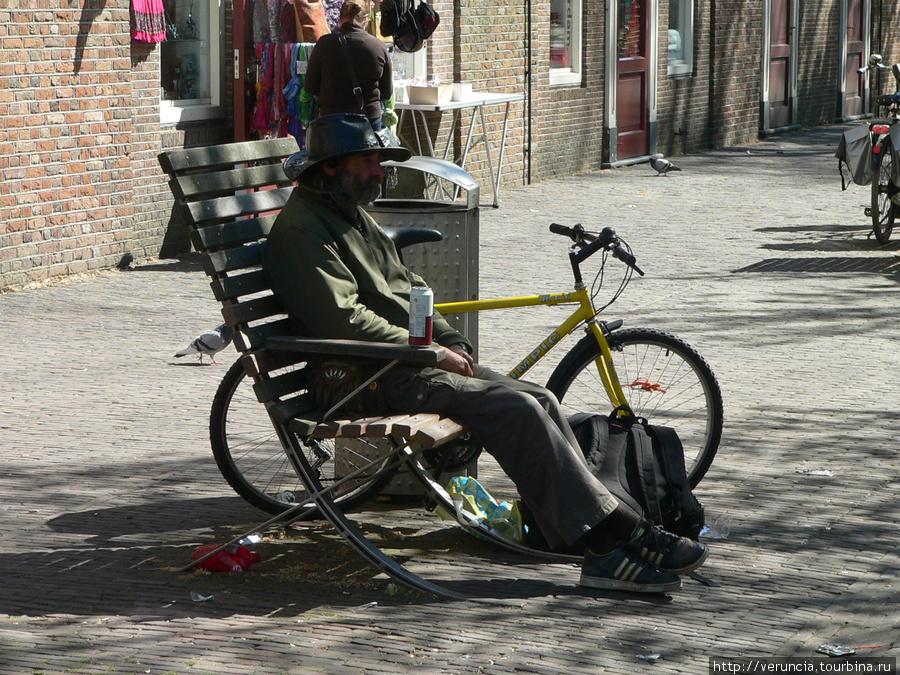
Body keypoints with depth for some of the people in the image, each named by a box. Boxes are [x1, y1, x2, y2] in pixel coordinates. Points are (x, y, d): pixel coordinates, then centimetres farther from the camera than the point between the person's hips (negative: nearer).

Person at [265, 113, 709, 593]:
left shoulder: (352, 214, 22)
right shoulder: (300, 228, -9)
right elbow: (344, 320, -19)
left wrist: (451, 341, 9)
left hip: (411, 361, 10)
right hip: (377, 382, -10)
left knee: (540, 401, -9)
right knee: (516, 408, -23)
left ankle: (607, 552, -15)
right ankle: (616, 533, -21)